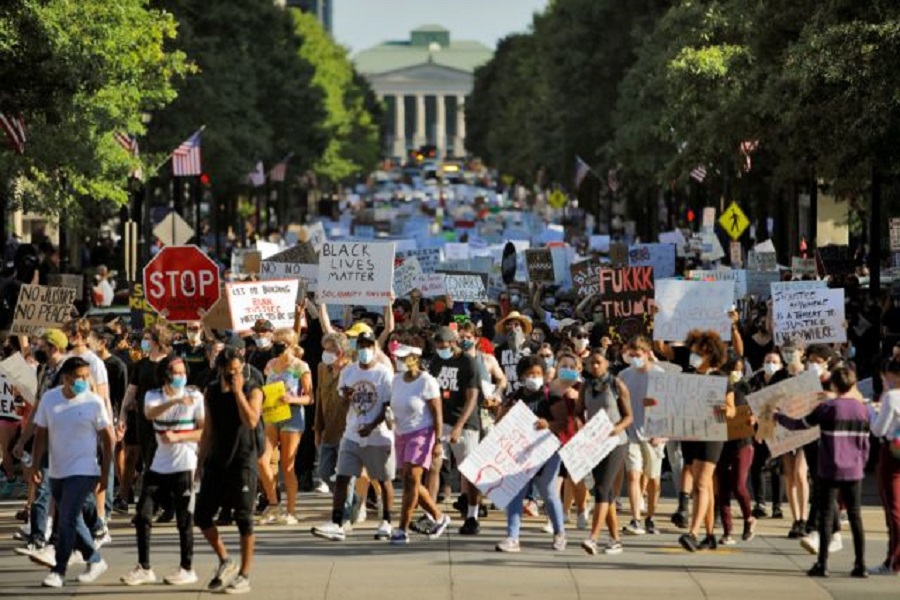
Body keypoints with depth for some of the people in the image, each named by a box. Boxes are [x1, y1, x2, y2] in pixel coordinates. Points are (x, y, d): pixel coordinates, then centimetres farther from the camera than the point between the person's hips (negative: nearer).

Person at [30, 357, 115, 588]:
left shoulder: (94, 402, -9)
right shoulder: (49, 399, 0)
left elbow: (107, 439, -3)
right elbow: (41, 436, 5)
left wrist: (105, 473, -5)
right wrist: (36, 466, -2)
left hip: (83, 471, -5)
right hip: (56, 472, 5)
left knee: (67, 521, -12)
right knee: (71, 521, 14)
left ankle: (58, 571, -6)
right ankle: (95, 561, 30)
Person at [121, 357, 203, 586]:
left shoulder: (195, 397, -3)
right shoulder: (154, 396, 3)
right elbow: (150, 413, -21)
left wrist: (177, 437, -19)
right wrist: (175, 401, -37)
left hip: (184, 466, -4)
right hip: (159, 465, 4)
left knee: (184, 518, -1)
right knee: (142, 515, 1)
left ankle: (187, 569, 10)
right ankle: (144, 568, 10)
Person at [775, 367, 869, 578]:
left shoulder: (827, 408, -9)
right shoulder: (862, 410, 4)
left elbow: (799, 425, -2)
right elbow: (865, 444, 9)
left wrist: (777, 417, 14)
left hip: (830, 471, -3)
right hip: (854, 472, 3)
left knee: (826, 515, 2)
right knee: (855, 516, 8)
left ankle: (822, 564, 0)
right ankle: (860, 565, 5)